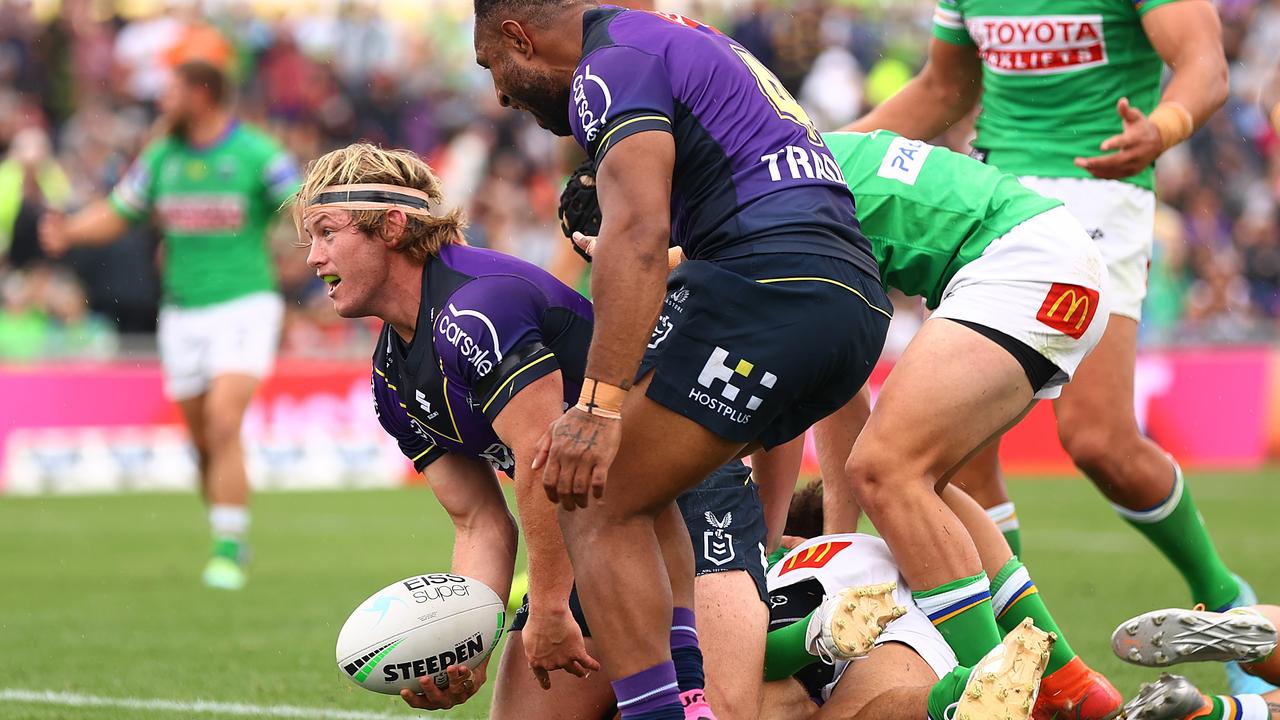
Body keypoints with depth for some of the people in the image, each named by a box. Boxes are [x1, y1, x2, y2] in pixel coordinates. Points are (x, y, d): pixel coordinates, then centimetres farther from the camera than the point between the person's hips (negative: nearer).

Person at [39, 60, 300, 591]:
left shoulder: (257, 154, -6)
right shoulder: (161, 158, 9)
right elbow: (115, 214, 14)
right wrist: (69, 232, -4)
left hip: (243, 306, -5)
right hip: (182, 313, 5)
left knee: (223, 424, -20)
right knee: (203, 441, 7)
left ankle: (228, 552, -18)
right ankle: (231, 540, 24)